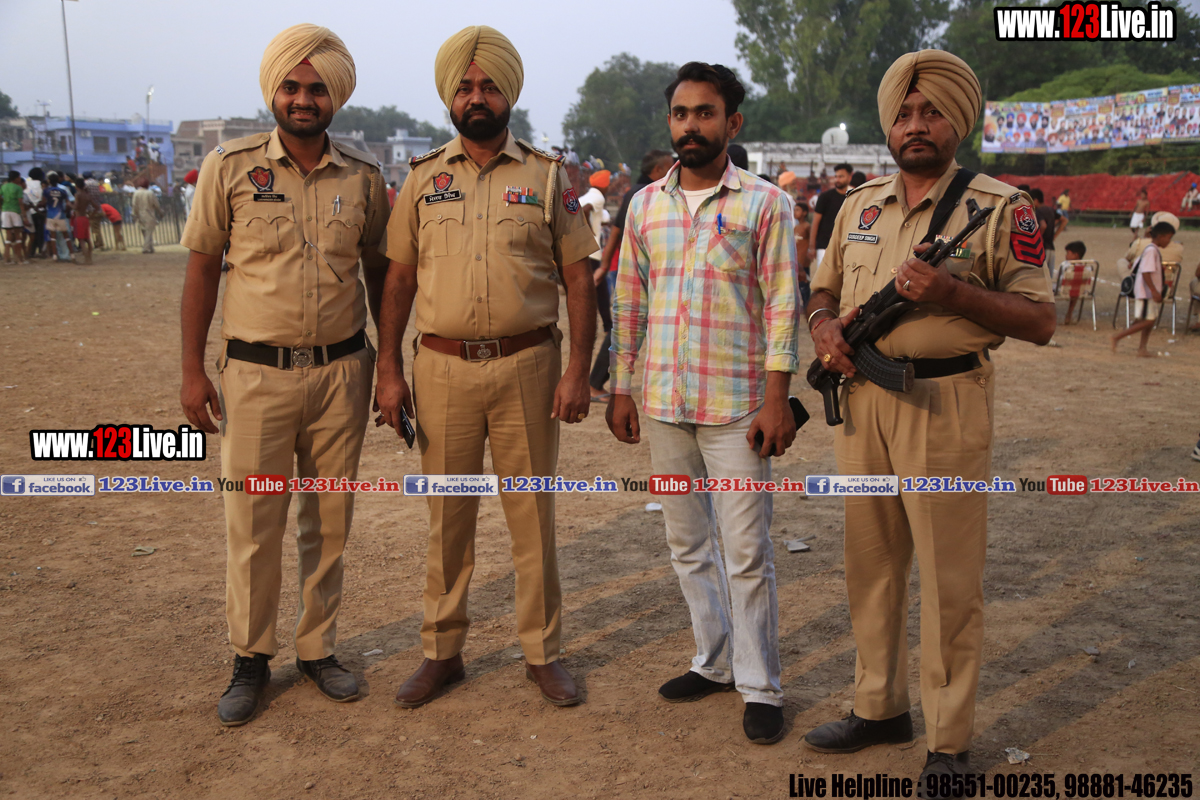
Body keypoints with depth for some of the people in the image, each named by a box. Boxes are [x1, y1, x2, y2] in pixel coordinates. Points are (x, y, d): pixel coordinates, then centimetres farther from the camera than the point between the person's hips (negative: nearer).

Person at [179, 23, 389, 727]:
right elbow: (202, 268, 3)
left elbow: (379, 271, 12)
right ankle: (252, 660, 21)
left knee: (329, 522, 10)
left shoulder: (362, 176, 4)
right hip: (256, 373, -2)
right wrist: (193, 370, 0)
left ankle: (319, 649, 26)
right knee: (254, 524, 4)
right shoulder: (229, 167, -1)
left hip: (342, 371, 2)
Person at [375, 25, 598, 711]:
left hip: (527, 365, -1)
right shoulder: (424, 177, 9)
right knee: (447, 519, 9)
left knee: (534, 515, 5)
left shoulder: (547, 174, 5)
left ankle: (544, 651, 20)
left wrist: (580, 369, -6)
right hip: (443, 369, 2)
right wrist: (389, 370, 2)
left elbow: (579, 277, 2)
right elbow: (399, 277, 9)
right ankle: (443, 651, 23)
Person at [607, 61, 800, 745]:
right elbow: (629, 302, 12)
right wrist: (621, 388, 9)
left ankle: (760, 687, 13)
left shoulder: (765, 203, -3)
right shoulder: (645, 205, 9)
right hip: (664, 404, 5)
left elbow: (782, 305, -6)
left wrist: (777, 398, -12)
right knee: (688, 543, 14)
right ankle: (715, 662, 29)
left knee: (747, 549, -1)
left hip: (736, 406, -5)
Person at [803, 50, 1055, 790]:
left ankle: (950, 742, 16)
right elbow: (824, 290, 21)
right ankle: (880, 708, 31)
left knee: (949, 578, 2)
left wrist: (953, 293, -21)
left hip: (946, 403, -5)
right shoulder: (861, 205, 12)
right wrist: (825, 327, -2)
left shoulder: (1000, 207, -5)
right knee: (871, 565, 14)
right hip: (863, 401, 6)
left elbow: (1040, 321, -8)